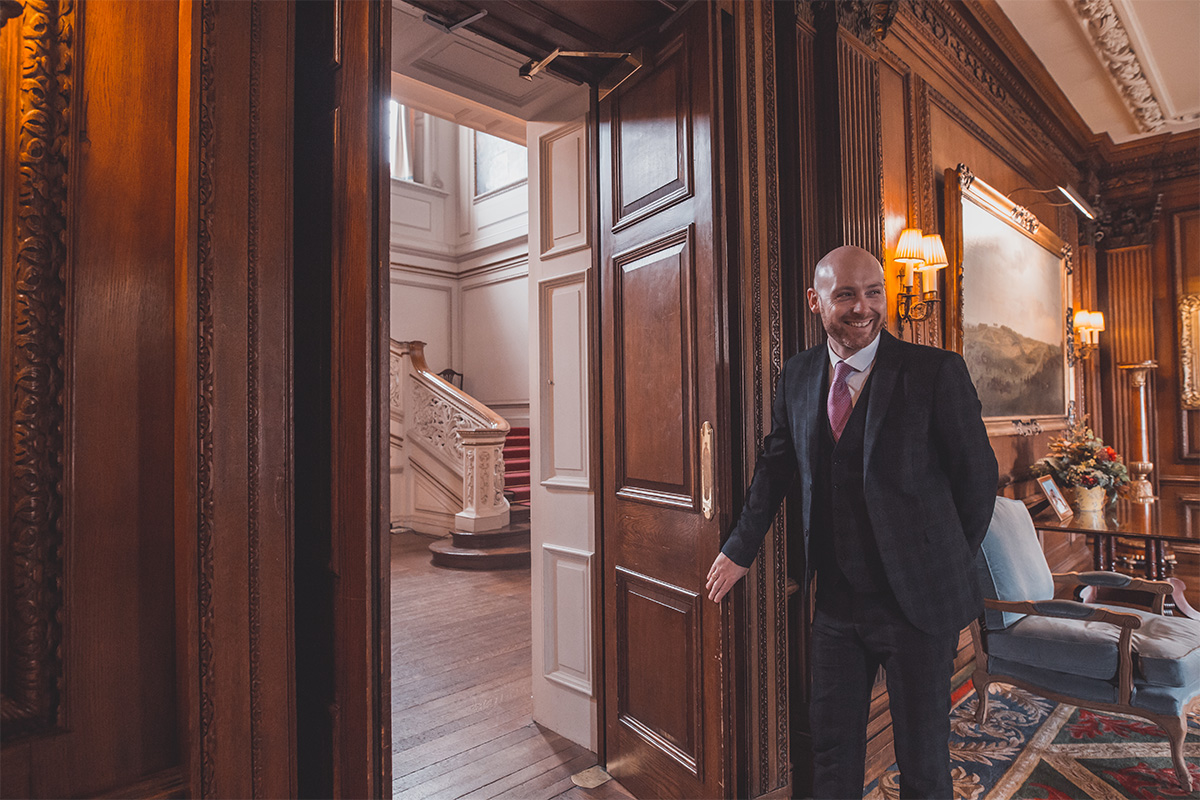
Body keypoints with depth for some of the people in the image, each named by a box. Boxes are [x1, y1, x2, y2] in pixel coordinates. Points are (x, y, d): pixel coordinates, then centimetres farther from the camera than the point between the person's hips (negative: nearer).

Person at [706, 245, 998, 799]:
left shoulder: (936, 370, -12)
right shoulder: (797, 375, 1)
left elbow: (978, 475, -4)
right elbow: (776, 464, 12)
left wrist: (951, 565, 4)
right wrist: (742, 547, 13)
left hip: (918, 599, -3)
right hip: (836, 599, 4)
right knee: (831, 747, 19)